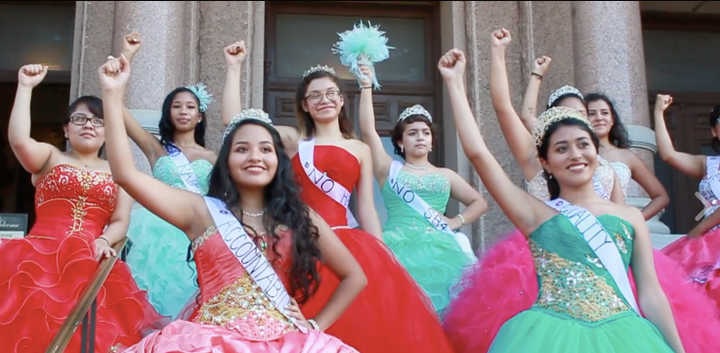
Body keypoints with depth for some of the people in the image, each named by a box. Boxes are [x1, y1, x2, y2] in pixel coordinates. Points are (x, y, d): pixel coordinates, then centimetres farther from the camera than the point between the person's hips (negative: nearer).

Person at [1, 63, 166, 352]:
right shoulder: (49, 157, 15)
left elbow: (120, 222, 11)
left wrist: (104, 240, -12)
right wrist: (25, 87, -4)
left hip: (89, 263, 1)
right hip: (40, 255, -1)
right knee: (26, 327, -26)